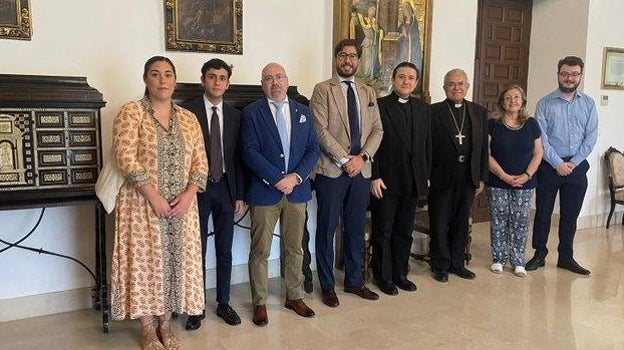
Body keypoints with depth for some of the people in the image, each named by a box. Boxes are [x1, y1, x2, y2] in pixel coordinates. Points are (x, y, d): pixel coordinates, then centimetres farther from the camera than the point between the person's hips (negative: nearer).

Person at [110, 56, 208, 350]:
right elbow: (126, 159, -13)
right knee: (145, 261, 3)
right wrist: (154, 197, -18)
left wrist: (188, 194, -10)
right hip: (142, 203, -4)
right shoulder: (131, 112, -4)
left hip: (182, 205, 4)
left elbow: (200, 161, 6)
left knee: (176, 261, 8)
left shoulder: (188, 118, 10)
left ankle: (166, 326, 24)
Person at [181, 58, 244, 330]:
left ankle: (223, 303, 24)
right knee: (197, 251, 5)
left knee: (225, 251, 10)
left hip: (225, 188, 3)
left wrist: (239, 194, 5)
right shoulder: (187, 112, -3)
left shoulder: (235, 115, 7)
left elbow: (238, 157, 8)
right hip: (197, 189, -3)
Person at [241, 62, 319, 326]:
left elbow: (313, 149, 6)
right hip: (264, 191, -3)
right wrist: (277, 179, -16)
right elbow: (250, 152, -10)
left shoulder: (303, 111, 10)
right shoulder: (252, 112, -1)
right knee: (260, 251, 4)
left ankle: (294, 297, 29)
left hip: (297, 189, 4)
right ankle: (259, 303, 18)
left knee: (294, 249, 13)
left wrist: (295, 177, -9)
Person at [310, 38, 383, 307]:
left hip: (361, 170, 5)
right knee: (327, 230, 4)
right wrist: (344, 160, -14)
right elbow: (321, 131, -10)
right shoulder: (323, 90, -1)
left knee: (355, 229, 13)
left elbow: (377, 130, 9)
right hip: (331, 170, -4)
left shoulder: (368, 92, 14)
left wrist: (362, 157, -7)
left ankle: (354, 281, 26)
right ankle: (327, 285, 16)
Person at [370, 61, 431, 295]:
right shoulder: (379, 106, -7)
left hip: (413, 182, 5)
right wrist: (374, 177, -14)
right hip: (385, 181, -5)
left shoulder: (423, 109, 10)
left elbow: (427, 145, 12)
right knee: (383, 232, 7)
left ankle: (400, 273, 27)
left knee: (404, 231, 14)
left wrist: (426, 176, 9)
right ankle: (383, 277, 20)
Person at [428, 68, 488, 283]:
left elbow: (483, 147, 8)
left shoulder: (479, 112, 8)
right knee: (439, 223, 6)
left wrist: (481, 177, 5)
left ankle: (457, 263, 27)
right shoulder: (433, 112, -4)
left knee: (461, 223, 13)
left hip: (468, 177, 4)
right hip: (441, 178, -3)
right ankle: (440, 265, 20)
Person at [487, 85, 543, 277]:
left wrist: (527, 175, -7)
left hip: (525, 184, 2)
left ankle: (518, 261, 15)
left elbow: (538, 153, 6)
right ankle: (498, 259, 17)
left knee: (520, 223, 4)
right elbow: (486, 154, -6)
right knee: (498, 222, 4)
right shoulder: (492, 124, -1)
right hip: (498, 183, -1)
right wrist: (503, 175, -12)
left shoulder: (531, 124, 5)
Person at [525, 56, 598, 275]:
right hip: (549, 166, -2)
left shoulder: (588, 104, 4)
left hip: (577, 166, 2)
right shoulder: (545, 103, -3)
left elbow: (591, 137, 0)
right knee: (543, 212, 6)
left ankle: (566, 257, 22)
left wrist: (573, 163, -8)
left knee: (570, 215, 10)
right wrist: (558, 163, -12)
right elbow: (541, 138, -8)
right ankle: (539, 254, 18)